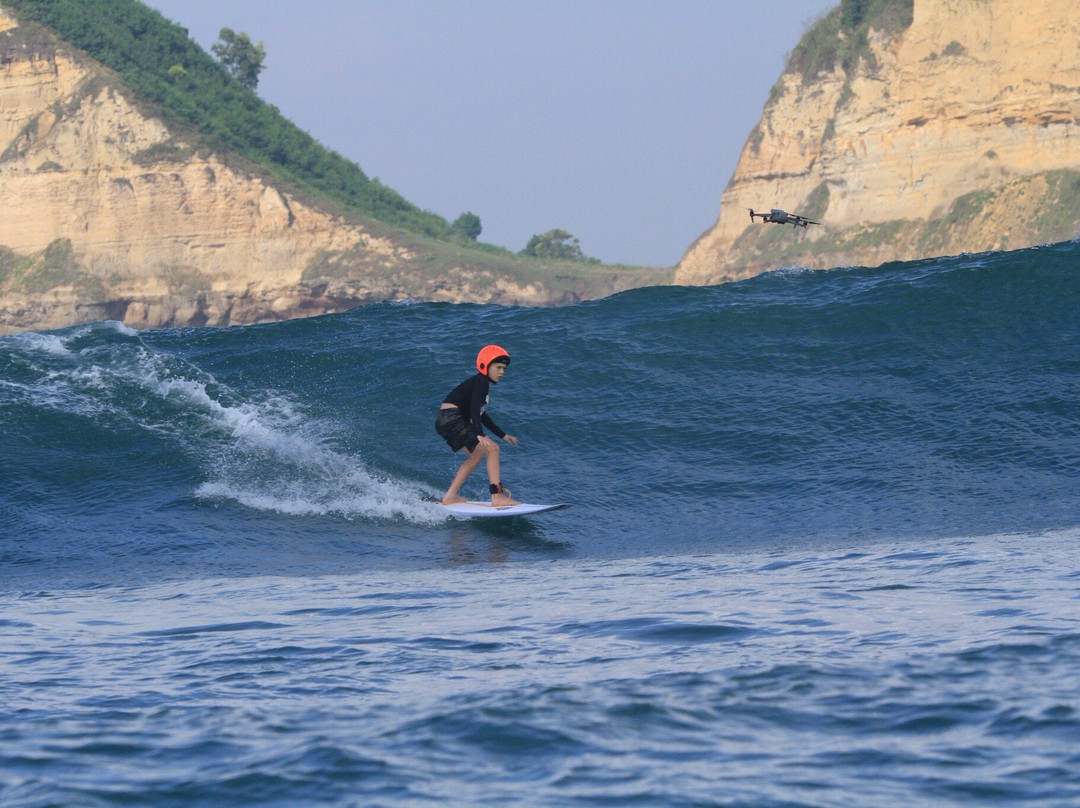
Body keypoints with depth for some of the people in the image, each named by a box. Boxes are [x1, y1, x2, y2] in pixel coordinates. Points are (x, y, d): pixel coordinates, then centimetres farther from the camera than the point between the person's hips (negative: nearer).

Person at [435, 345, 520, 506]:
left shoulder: (480, 383, 21)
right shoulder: (481, 382, -10)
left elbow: (481, 415, 31)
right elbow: (474, 409, -26)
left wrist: (503, 435, 33)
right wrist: (480, 435, -39)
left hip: (445, 422, 11)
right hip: (452, 419, -11)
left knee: (477, 454, 24)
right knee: (492, 449, -13)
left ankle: (450, 497, 22)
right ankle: (497, 497, -18)